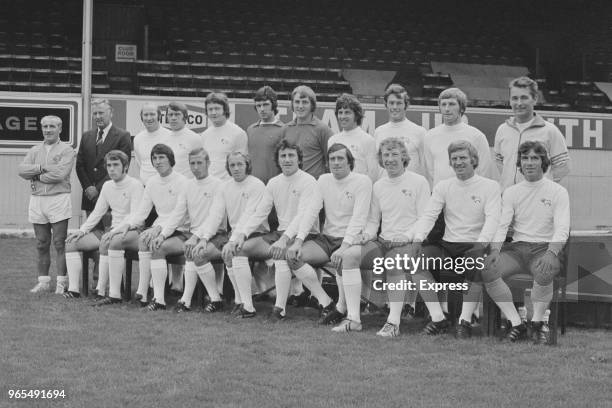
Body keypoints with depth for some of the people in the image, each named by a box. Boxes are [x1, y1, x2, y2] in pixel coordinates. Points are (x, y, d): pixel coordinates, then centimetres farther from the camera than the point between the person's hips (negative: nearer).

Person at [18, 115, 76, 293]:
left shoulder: (66, 150, 1)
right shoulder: (35, 150, 16)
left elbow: (60, 174, -15)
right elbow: (22, 170, 0)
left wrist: (36, 176, -6)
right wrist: (42, 167, -12)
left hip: (58, 199, -5)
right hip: (37, 199, 5)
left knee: (60, 244, -5)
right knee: (42, 244, 8)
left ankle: (61, 283, -2)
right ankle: (43, 281, 14)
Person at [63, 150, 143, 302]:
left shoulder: (135, 185, -9)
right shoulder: (107, 186, 15)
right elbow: (97, 212, 20)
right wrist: (82, 230, 5)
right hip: (112, 231, 8)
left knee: (106, 243, -37)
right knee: (71, 242, -1)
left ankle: (101, 290, -31)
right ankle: (74, 288, -8)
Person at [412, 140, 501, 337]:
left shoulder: (490, 186, 4)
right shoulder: (443, 186, 14)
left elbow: (492, 218, -9)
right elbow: (429, 214, 4)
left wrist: (481, 244, -27)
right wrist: (418, 238, -16)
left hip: (474, 246, -3)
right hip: (447, 245, 3)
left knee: (477, 262, -37)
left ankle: (465, 319, -24)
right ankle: (438, 318, -19)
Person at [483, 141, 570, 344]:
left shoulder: (558, 192, 4)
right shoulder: (511, 192, 13)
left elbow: (562, 229, -7)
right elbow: (501, 225, 3)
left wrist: (551, 253, -27)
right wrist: (495, 250, -17)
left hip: (544, 248, -3)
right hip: (516, 248, 3)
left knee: (544, 272, -37)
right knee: (487, 270, -25)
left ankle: (538, 323, -11)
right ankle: (516, 324, -15)